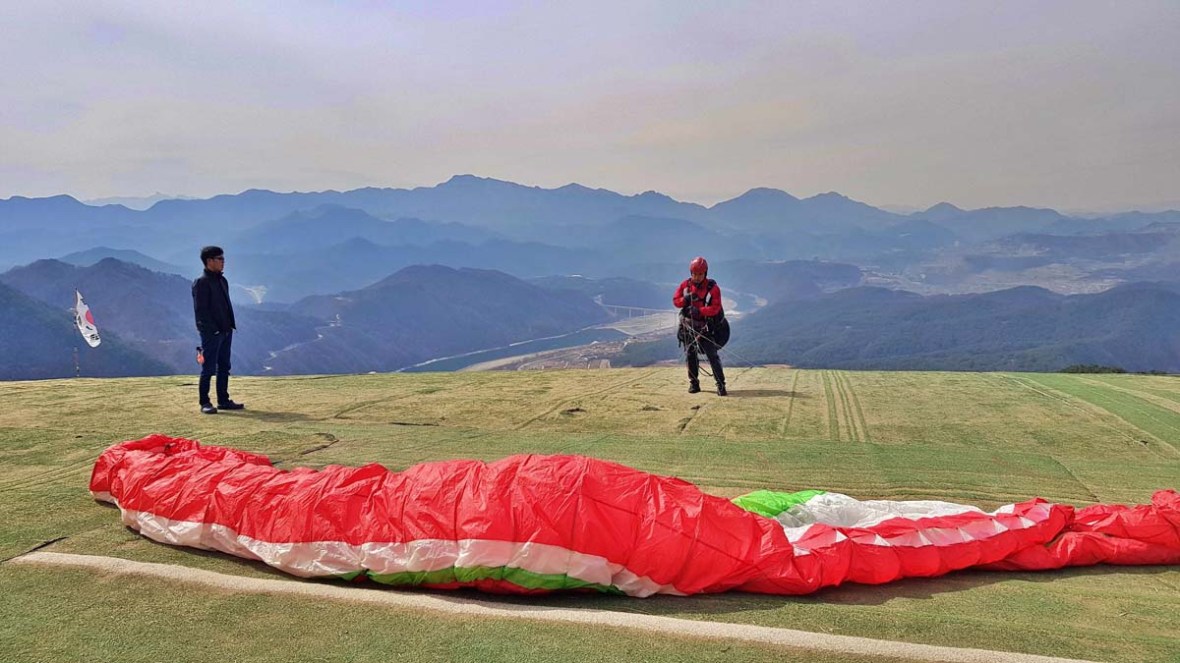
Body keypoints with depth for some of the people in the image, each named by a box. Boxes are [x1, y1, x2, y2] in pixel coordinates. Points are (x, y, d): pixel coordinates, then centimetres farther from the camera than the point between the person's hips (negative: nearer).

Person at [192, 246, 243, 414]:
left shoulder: (222, 280, 14)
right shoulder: (201, 282, -10)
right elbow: (201, 310, -14)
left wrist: (230, 325, 11)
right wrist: (212, 329, -18)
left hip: (226, 331, 8)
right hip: (211, 333, -8)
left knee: (224, 367, 11)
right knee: (209, 368, -2)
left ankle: (223, 400, 19)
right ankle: (205, 403, 6)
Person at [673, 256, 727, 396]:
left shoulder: (712, 288, -10)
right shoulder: (685, 285, 2)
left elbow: (715, 308, -18)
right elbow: (675, 301, 1)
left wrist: (699, 311, -32)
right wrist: (685, 299, -20)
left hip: (704, 327, -4)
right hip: (688, 325, 4)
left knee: (712, 356, -8)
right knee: (690, 355, 9)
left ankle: (721, 385, -5)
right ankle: (694, 384, 21)